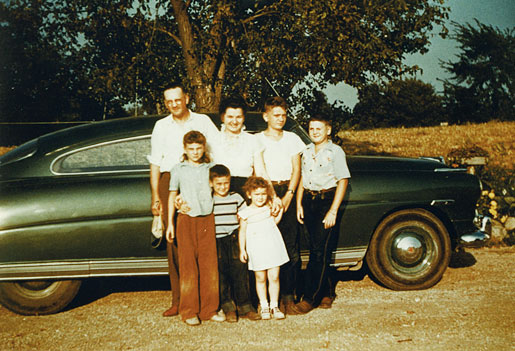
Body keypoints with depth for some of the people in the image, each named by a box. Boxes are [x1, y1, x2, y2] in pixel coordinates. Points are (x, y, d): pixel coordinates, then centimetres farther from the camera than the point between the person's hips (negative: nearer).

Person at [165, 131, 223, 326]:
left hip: (208, 219, 2)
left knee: (210, 265, 2)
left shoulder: (211, 168, 11)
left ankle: (209, 310, 10)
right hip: (187, 220, -2)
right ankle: (189, 312, 5)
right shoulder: (178, 169, 7)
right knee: (188, 267, -2)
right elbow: (172, 196, 11)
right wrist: (170, 223, 6)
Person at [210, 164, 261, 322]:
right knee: (220, 274, -4)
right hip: (216, 242, -1)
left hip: (234, 240, 1)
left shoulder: (236, 198, 9)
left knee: (240, 271, -3)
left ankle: (245, 306, 5)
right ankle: (228, 307, 7)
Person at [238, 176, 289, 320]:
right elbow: (242, 231, 1)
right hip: (256, 251, -2)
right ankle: (263, 305, 23)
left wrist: (280, 211, 8)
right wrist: (242, 249, -2)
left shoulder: (269, 207, 5)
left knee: (274, 277, 2)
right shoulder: (245, 213, -4)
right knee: (260, 279, 8)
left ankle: (274, 306, 15)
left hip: (273, 247, 2)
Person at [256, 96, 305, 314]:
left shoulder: (292, 139, 15)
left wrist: (288, 195, -4)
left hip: (288, 192, 2)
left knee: (291, 246, -4)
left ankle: (288, 295, 1)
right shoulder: (257, 140, 8)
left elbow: (296, 169, 10)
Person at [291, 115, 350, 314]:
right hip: (309, 201, 6)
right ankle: (326, 294, 19)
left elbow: (343, 181, -9)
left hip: (327, 200, -6)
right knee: (316, 249, 7)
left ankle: (310, 298, -6)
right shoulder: (307, 151, 13)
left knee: (320, 251, -8)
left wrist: (333, 211, -14)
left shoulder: (335, 151, -5)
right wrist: (299, 204, 8)